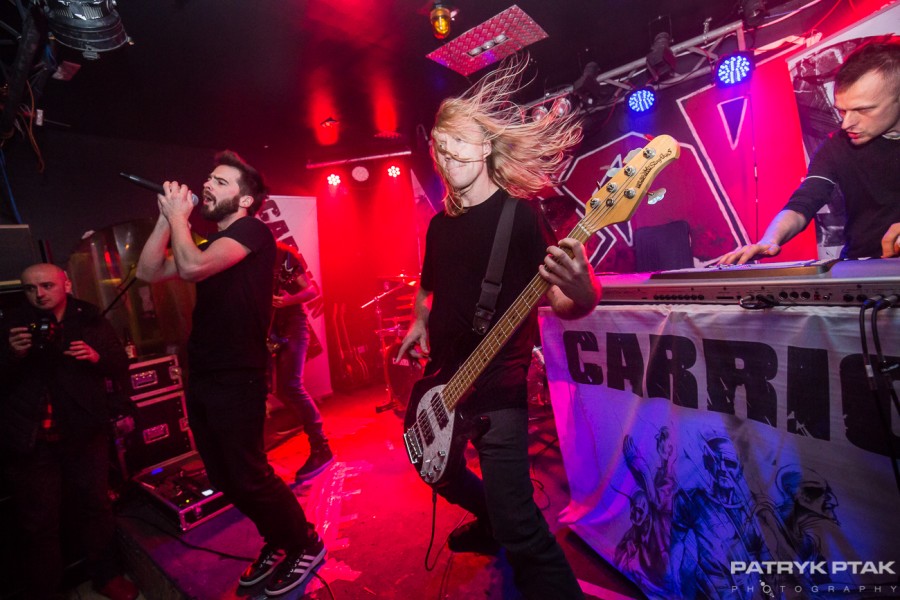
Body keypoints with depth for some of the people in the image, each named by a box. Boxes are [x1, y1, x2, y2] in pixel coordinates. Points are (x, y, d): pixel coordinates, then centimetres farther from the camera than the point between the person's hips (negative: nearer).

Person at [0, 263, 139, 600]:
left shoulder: (91, 321, 4)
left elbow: (121, 366, 5)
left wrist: (96, 357, -15)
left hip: (84, 433, 1)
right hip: (29, 440, 0)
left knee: (95, 506, 11)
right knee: (40, 522, 8)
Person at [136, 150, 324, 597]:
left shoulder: (252, 230, -10)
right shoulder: (211, 245, 16)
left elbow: (193, 267, -25)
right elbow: (148, 272, 13)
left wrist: (178, 215, -8)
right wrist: (167, 218, 7)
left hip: (236, 380, -9)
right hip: (202, 379, 9)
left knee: (248, 477, -3)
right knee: (225, 479, 16)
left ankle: (305, 545, 20)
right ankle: (278, 541, 35)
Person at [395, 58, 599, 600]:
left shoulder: (520, 215, -11)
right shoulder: (440, 223, 8)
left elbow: (563, 304, -19)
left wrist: (580, 293, -39)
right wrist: (420, 324, 12)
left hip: (497, 386, -7)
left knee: (518, 525, -13)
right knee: (445, 473, 27)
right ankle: (492, 522, 55)